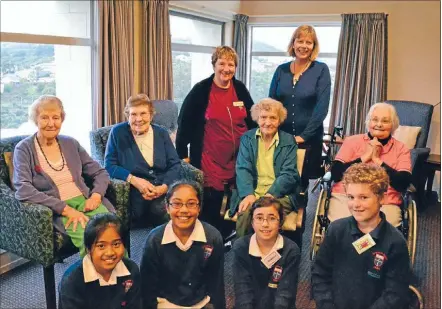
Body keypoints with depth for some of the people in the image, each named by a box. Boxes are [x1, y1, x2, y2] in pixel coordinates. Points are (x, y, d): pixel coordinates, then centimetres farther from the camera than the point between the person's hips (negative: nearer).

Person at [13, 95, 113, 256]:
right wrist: (65, 208, -19)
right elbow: (23, 189, -12)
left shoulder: (71, 143, 14)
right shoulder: (24, 149, 3)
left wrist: (96, 195, -6)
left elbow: (100, 173, 16)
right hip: (56, 210, -3)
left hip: (85, 201, 4)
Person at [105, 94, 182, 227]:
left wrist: (164, 187, -14)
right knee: (158, 209, -33)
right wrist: (134, 180, -17)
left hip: (164, 188, 3)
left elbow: (175, 164, 5)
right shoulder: (118, 132, 3)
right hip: (135, 191, -2)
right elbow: (109, 165, 0)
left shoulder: (162, 133, 11)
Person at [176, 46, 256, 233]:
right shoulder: (201, 90, -7)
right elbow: (184, 122, -4)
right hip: (210, 161, -4)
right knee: (210, 210, -1)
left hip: (240, 160, 5)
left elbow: (252, 120, 16)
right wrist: (183, 154, -6)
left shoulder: (240, 89, 6)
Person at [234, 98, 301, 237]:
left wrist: (270, 195, -19)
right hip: (252, 192, 1)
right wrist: (249, 194, -18)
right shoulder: (247, 138, 11)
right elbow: (243, 169, 0)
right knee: (245, 212, -31)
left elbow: (288, 174, -3)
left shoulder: (289, 141, 7)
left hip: (279, 194, -1)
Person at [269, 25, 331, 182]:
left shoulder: (321, 70, -2)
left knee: (303, 181, 4)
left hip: (309, 139, -2)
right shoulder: (281, 70, 6)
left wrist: (304, 135, -14)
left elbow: (322, 107, -9)